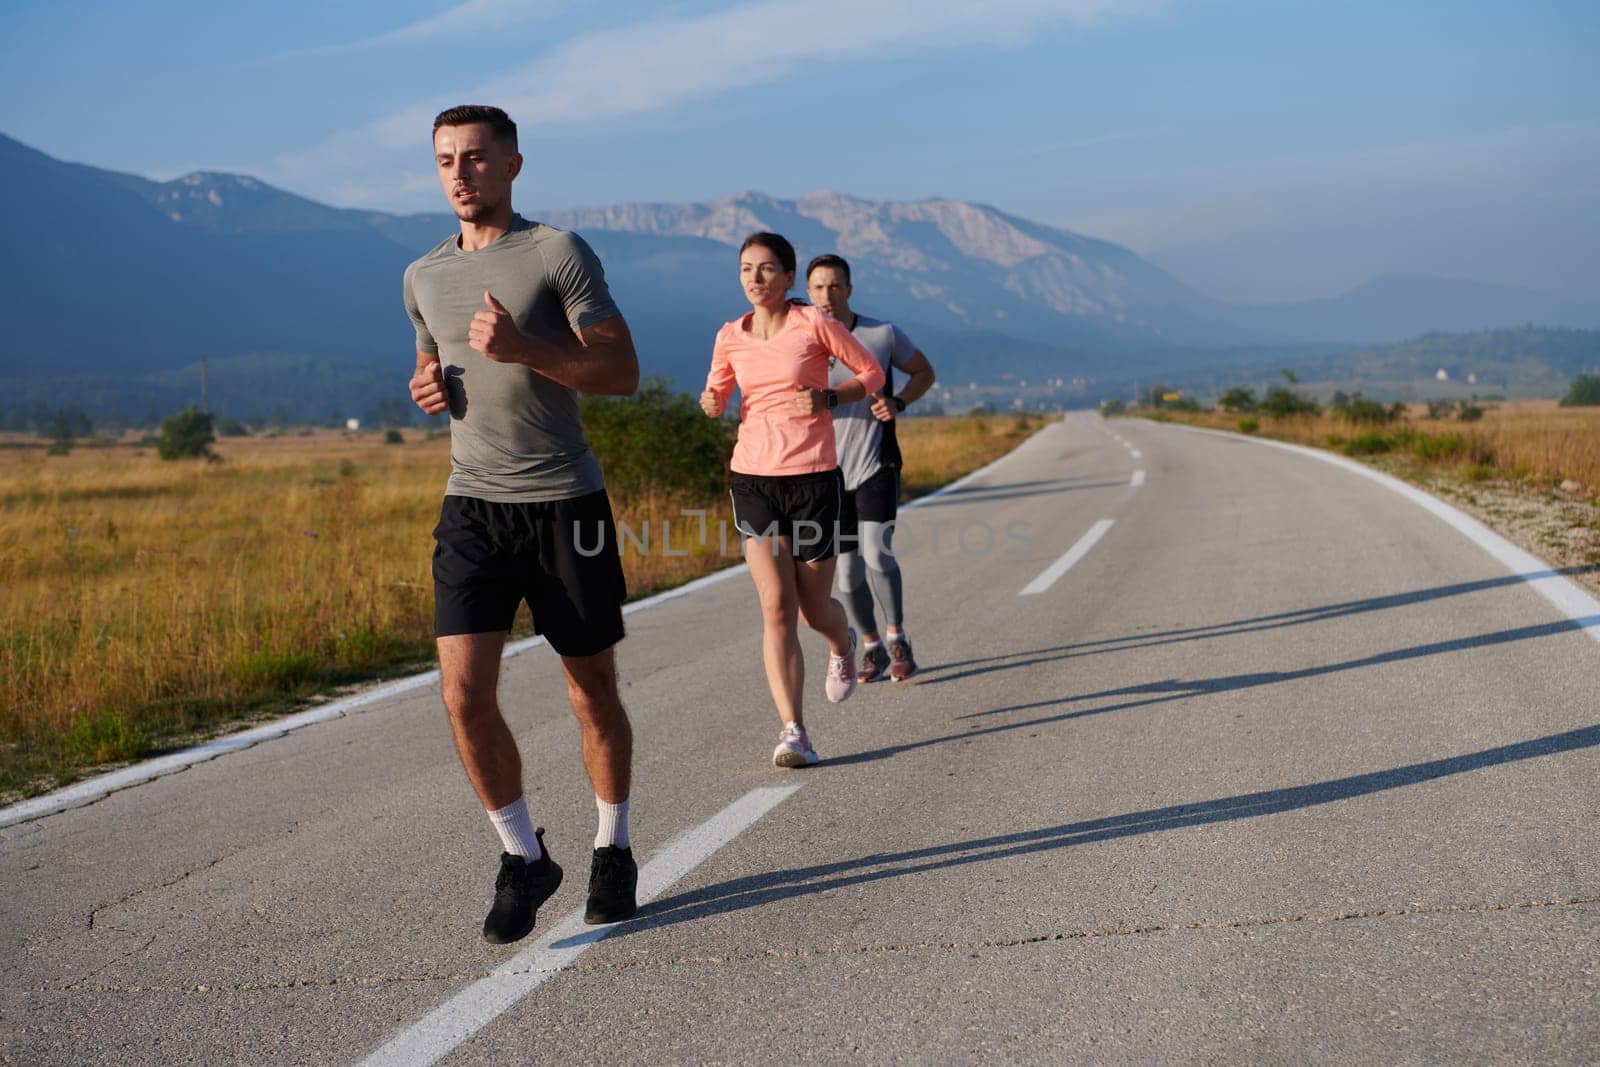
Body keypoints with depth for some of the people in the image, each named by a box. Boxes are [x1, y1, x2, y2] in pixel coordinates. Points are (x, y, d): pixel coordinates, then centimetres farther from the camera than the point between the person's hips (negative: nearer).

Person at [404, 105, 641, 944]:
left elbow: (623, 372, -8)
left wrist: (522, 348, -21)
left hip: (565, 505, -3)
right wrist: (429, 389, 4)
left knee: (592, 694, 8)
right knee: (464, 693, -10)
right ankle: (524, 858, 9)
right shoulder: (423, 277, 12)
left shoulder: (557, 253, -4)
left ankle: (614, 852, 28)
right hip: (472, 506, 4)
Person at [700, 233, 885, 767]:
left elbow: (872, 372, 4)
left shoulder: (814, 324, -5)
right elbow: (716, 394, 19)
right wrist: (711, 402, -6)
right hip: (753, 477, 2)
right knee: (776, 606, -11)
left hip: (813, 477, -2)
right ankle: (794, 731, -11)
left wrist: (828, 399, -13)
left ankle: (842, 645, 47)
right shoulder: (730, 336, 5)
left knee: (814, 608, 8)